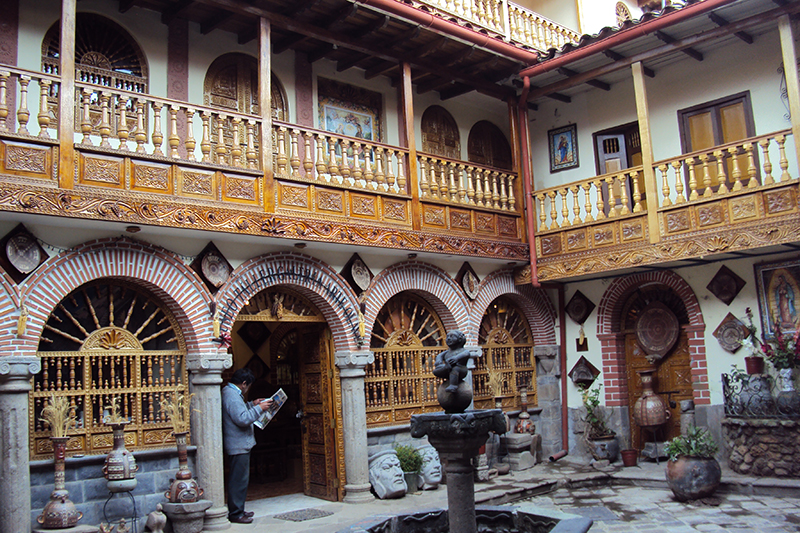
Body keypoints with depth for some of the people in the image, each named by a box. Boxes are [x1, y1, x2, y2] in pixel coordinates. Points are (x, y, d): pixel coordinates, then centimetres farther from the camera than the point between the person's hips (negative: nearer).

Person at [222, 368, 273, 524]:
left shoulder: (230, 392, 14)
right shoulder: (232, 396, -20)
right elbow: (242, 419, -26)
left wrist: (252, 404, 19)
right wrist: (259, 408, -18)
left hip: (239, 445, 11)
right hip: (239, 445, -11)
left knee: (240, 480, 17)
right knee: (239, 480, -4)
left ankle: (238, 510, 24)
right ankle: (235, 514, 2)